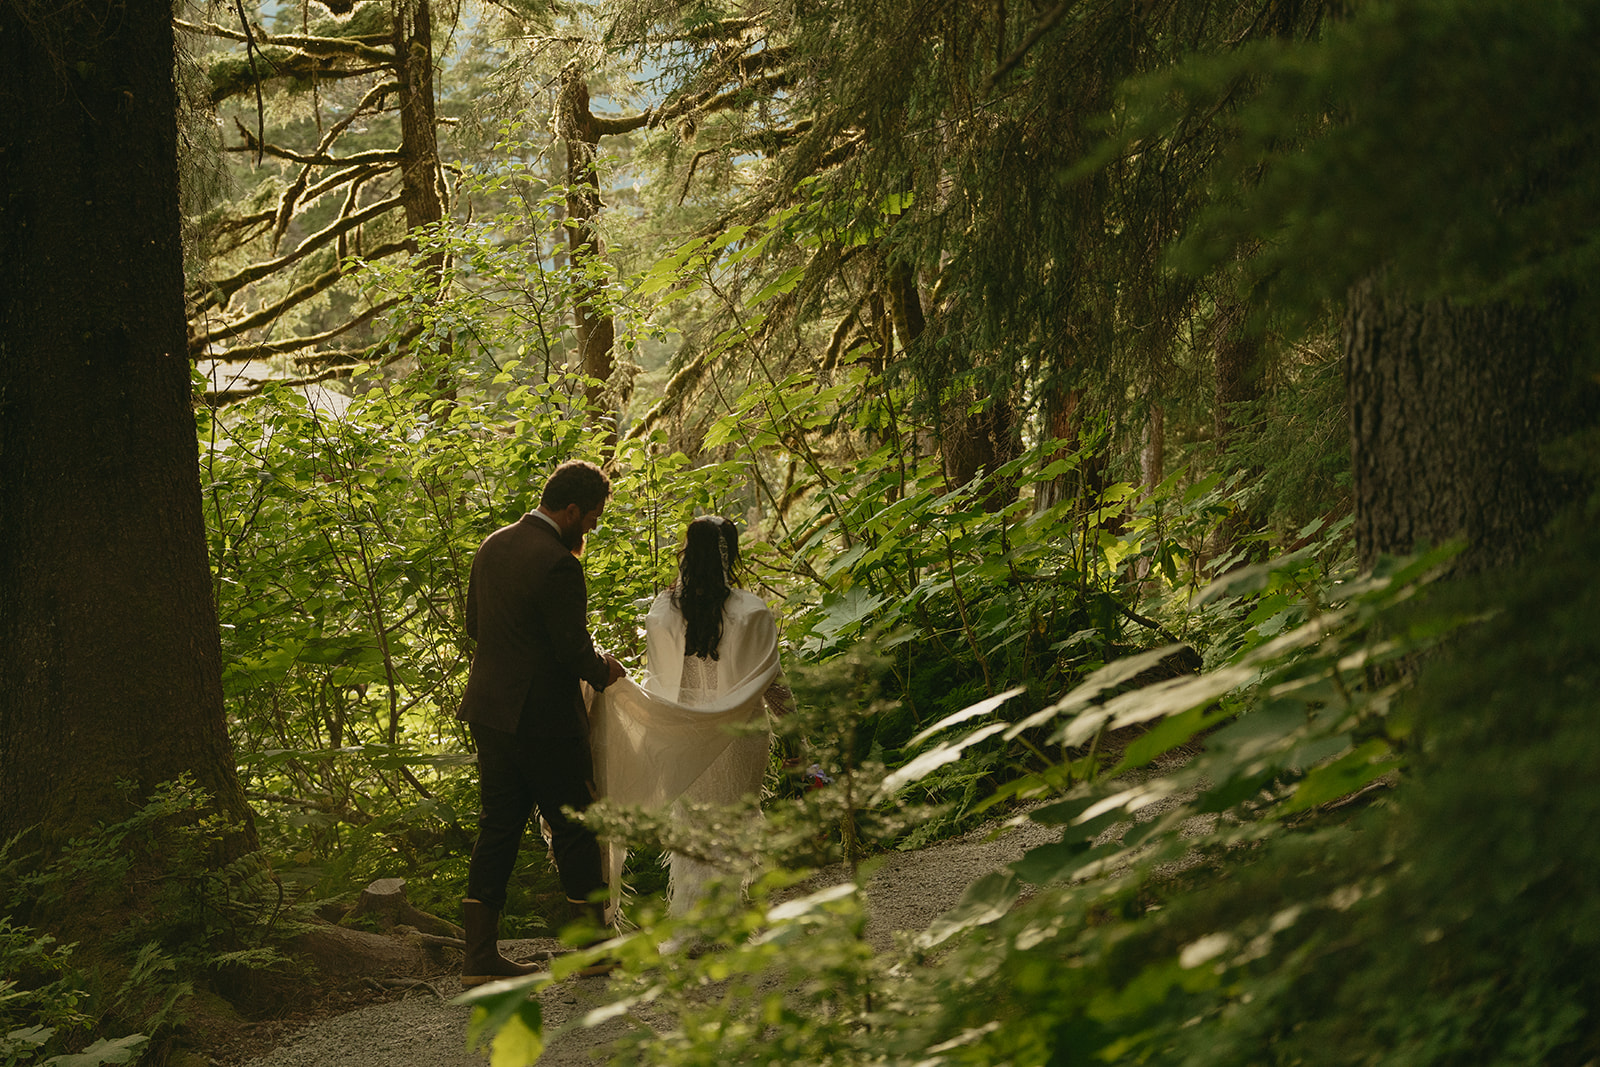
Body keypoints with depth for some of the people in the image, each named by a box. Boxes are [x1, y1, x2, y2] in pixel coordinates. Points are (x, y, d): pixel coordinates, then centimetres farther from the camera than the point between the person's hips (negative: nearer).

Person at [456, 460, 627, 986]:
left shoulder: (494, 546, 7)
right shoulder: (558, 564, -19)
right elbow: (574, 650, -17)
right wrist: (604, 671, 2)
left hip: (490, 711, 8)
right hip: (544, 716, -8)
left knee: (497, 829, 10)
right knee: (574, 828, 6)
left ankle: (480, 954, 9)